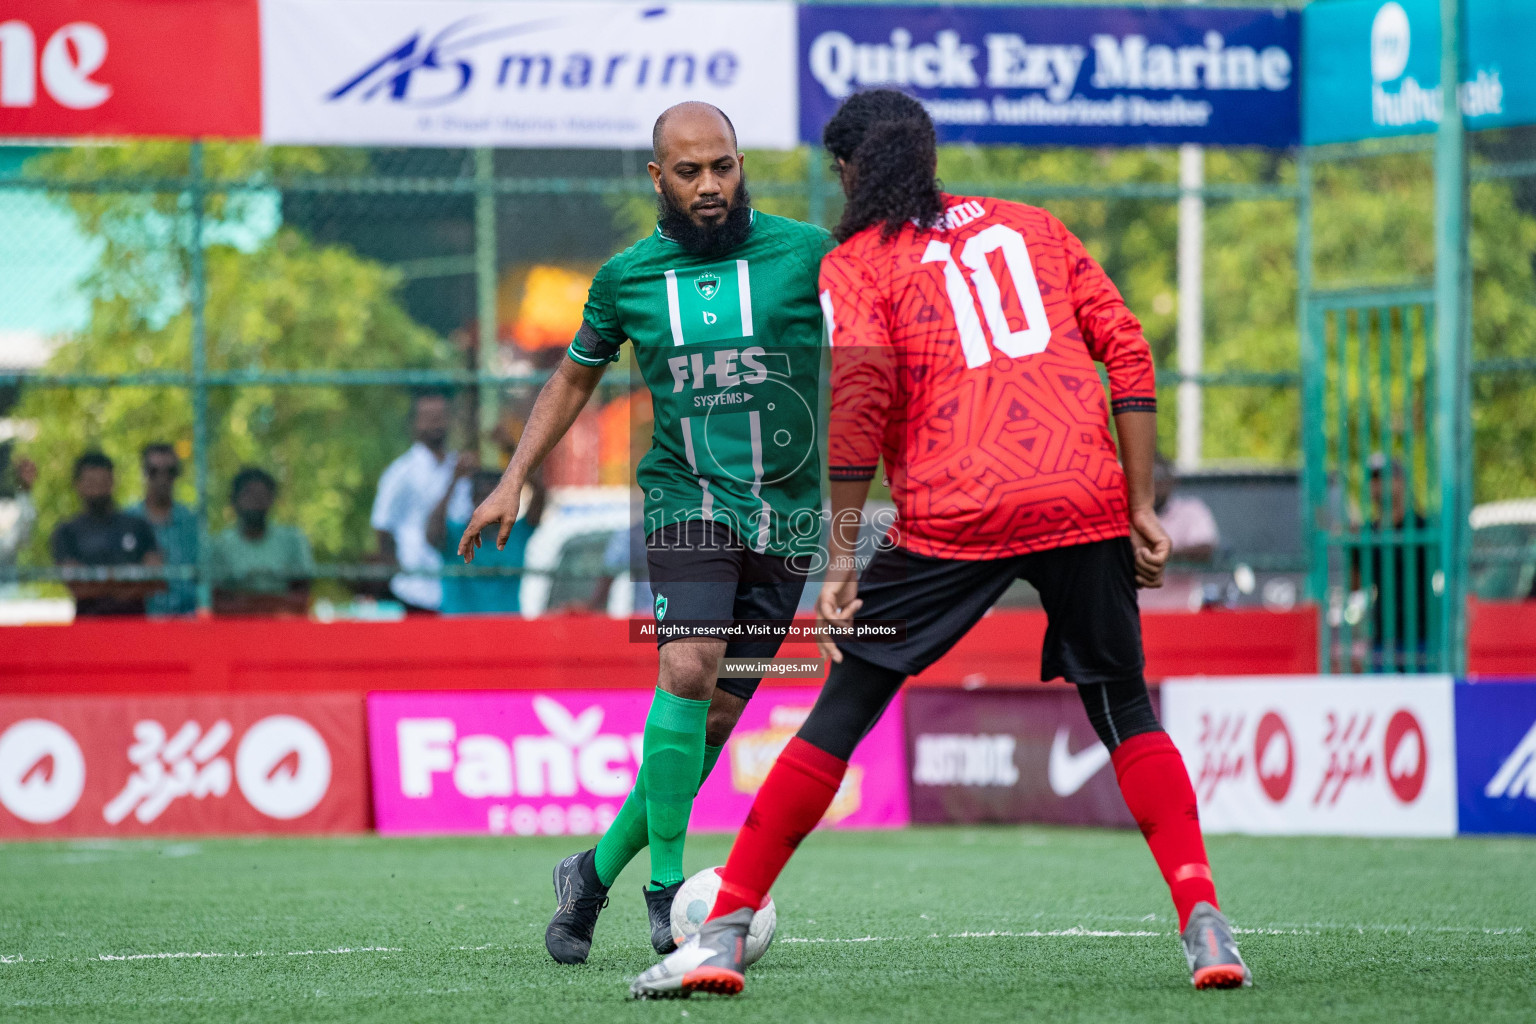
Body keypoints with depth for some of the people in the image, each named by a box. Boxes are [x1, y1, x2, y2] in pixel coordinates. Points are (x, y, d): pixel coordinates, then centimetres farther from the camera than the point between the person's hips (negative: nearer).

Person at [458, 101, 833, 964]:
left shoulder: (804, 253, -2)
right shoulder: (627, 278, 3)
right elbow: (576, 377, 19)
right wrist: (515, 481, 13)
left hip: (788, 513, 1)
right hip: (688, 500, -1)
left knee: (717, 716, 0)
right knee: (689, 671, -23)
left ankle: (599, 871, 16)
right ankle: (667, 888, -17)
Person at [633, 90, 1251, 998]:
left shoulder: (855, 265, 8)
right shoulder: (1030, 225, 20)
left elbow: (859, 402, -7)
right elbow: (1127, 351, 11)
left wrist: (841, 563, -5)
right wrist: (1141, 508, 12)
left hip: (954, 517, -3)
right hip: (1086, 504, 3)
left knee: (843, 713, 5)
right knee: (1126, 713, 17)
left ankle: (725, 931, 4)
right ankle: (1204, 919, 2)